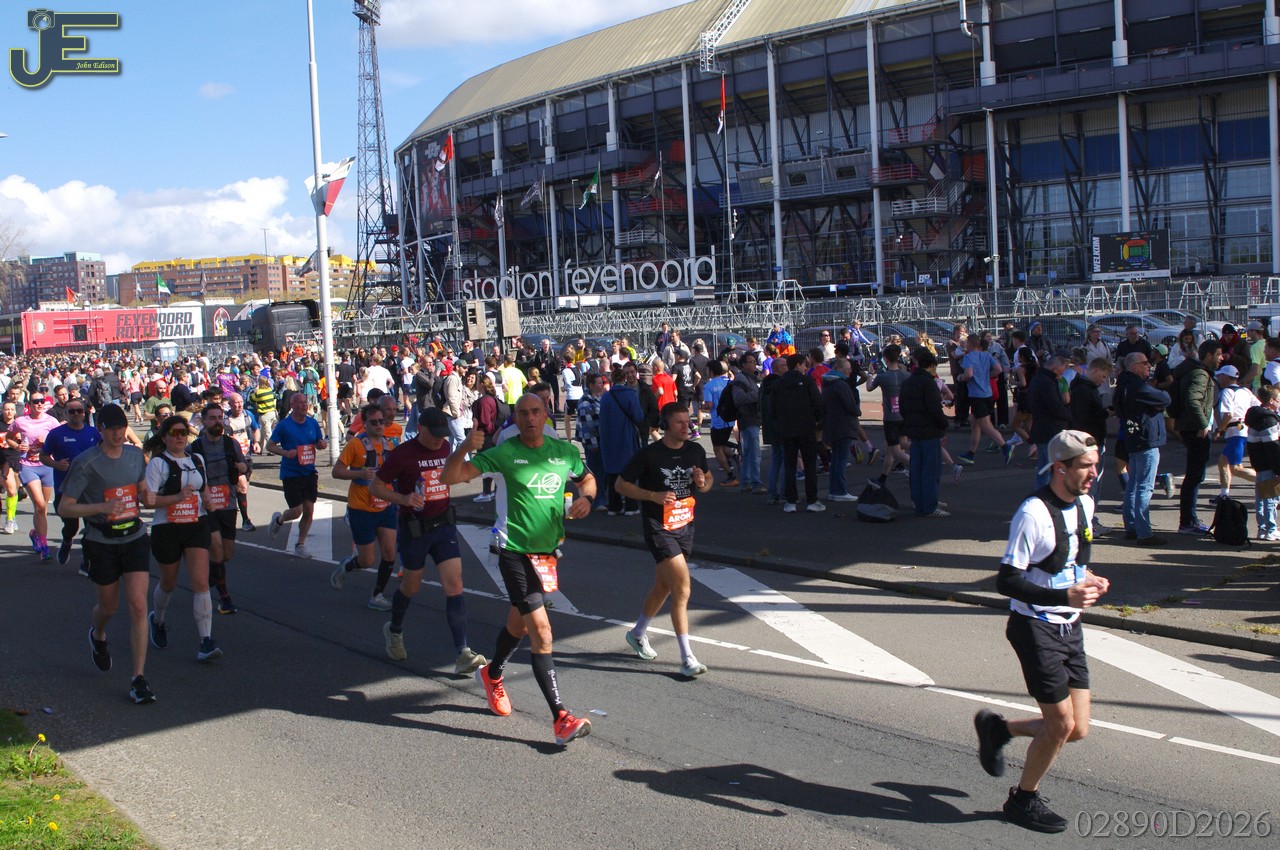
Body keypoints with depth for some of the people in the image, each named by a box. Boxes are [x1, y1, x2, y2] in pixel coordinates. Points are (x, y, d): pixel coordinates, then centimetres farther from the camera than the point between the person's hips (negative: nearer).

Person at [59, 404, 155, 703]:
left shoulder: (135, 454, 4)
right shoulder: (86, 463, -11)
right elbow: (64, 508, -12)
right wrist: (101, 507, -26)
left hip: (134, 537, 3)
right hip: (101, 543, -3)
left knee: (138, 605, -9)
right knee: (108, 606, 13)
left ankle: (138, 679, -7)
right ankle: (98, 636, 51)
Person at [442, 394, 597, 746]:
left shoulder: (565, 450, 4)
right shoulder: (505, 453, -8)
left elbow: (587, 479, 22)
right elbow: (450, 477, -10)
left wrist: (585, 498, 0)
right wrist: (465, 448, -28)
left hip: (549, 551, 6)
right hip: (517, 553, -5)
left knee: (519, 623, 22)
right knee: (541, 631, -14)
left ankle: (492, 674, 50)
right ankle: (560, 718, -12)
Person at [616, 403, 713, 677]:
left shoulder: (696, 451, 4)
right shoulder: (648, 454, -13)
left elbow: (708, 478, 19)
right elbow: (622, 484, -6)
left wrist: (704, 484, -5)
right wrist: (654, 495, -19)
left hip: (685, 526, 7)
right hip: (658, 527, -7)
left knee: (663, 586, 20)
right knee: (682, 588, -15)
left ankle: (638, 634, 43)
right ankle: (687, 659, -12)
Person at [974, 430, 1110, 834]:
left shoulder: (1084, 503, 6)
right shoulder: (1033, 513, -21)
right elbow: (1007, 581, -21)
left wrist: (1087, 577, 2)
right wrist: (1065, 595, -29)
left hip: (1069, 628, 8)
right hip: (1036, 629, -8)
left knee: (1078, 729, 7)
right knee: (1061, 724, -3)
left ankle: (997, 728, 30)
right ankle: (1023, 799, 21)